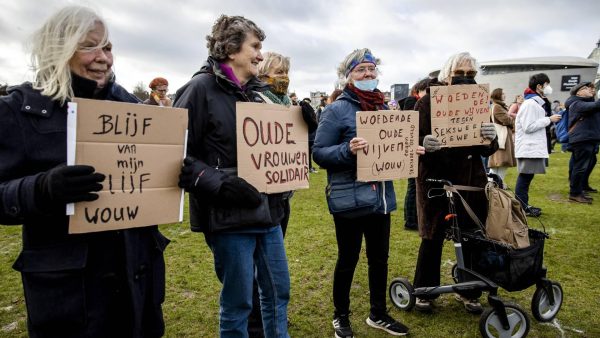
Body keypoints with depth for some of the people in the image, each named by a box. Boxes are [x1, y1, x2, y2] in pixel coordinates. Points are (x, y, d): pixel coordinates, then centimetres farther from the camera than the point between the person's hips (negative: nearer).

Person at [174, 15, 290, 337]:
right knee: (237, 304, 8)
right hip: (230, 215, -7)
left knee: (278, 293, 18)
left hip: (268, 210, 7)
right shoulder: (202, 88, -10)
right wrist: (218, 183, -25)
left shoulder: (255, 91, 12)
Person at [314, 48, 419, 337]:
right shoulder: (337, 110, -9)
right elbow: (319, 153, -13)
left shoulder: (384, 108, 10)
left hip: (381, 197, 6)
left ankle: (378, 314, 36)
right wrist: (347, 150, -29)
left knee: (379, 258, 17)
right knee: (348, 259, 8)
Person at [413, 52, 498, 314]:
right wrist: (423, 144, -30)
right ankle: (425, 291, 25)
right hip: (435, 179, -3)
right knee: (433, 238, 5)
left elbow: (487, 150, 4)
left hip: (471, 179, 4)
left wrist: (490, 139, -19)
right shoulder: (428, 102, -5)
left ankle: (468, 291, 30)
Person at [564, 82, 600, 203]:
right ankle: (575, 193, -6)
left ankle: (583, 185, 40)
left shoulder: (587, 102, 22)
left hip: (590, 138, 11)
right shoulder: (576, 104, -11)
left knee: (590, 163, 23)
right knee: (580, 166, -10)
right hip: (581, 139, -11)